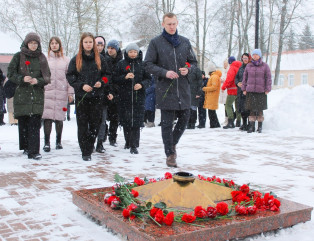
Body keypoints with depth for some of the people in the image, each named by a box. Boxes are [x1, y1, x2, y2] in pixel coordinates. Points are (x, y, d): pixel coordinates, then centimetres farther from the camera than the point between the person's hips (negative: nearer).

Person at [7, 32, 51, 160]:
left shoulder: (41, 58, 11)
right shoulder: (18, 56, 7)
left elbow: (47, 76, 9)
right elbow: (10, 73, 3)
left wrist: (38, 81, -11)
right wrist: (22, 79, -14)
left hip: (37, 95, 0)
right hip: (21, 94, 0)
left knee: (35, 123, -8)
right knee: (23, 122, 3)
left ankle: (33, 151, -9)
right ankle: (26, 147, 19)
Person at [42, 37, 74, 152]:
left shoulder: (66, 60, 10)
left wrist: (70, 93, 2)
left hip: (61, 93, 1)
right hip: (47, 92, 0)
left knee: (59, 118, 3)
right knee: (47, 117, -7)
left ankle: (58, 141, 17)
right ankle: (47, 142, 1)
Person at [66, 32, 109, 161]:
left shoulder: (100, 58, 9)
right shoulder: (76, 59, 5)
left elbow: (106, 74, 14)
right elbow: (70, 76, 3)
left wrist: (101, 83, -6)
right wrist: (81, 85, -10)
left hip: (97, 97, 1)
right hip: (81, 97, -1)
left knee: (94, 124, 1)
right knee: (82, 125, -1)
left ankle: (89, 149, 14)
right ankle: (85, 152, 6)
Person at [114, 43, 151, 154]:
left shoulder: (142, 64, 8)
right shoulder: (121, 64, 8)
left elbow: (149, 79, 9)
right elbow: (115, 79, 4)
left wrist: (142, 84, -10)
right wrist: (125, 77, -13)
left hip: (138, 96, -1)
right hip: (124, 96, 1)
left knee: (136, 121, -5)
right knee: (126, 120, 5)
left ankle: (134, 145, -2)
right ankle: (128, 142, 23)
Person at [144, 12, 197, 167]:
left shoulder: (185, 42, 9)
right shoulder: (156, 42, -1)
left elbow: (193, 61, 16)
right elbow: (149, 64, -2)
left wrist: (188, 69, -7)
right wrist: (164, 73, -16)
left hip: (183, 89, 4)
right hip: (165, 89, -3)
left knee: (184, 118, 9)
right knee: (167, 123, 1)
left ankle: (172, 143, 34)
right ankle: (170, 154, 13)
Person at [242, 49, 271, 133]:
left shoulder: (265, 66, 3)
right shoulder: (248, 66, 9)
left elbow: (268, 78, 2)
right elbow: (245, 78, 13)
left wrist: (267, 89, -4)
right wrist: (244, 89, 7)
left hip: (261, 91, -2)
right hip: (250, 91, 2)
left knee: (260, 109, 1)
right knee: (252, 109, 1)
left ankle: (260, 126, 11)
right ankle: (252, 126, 8)